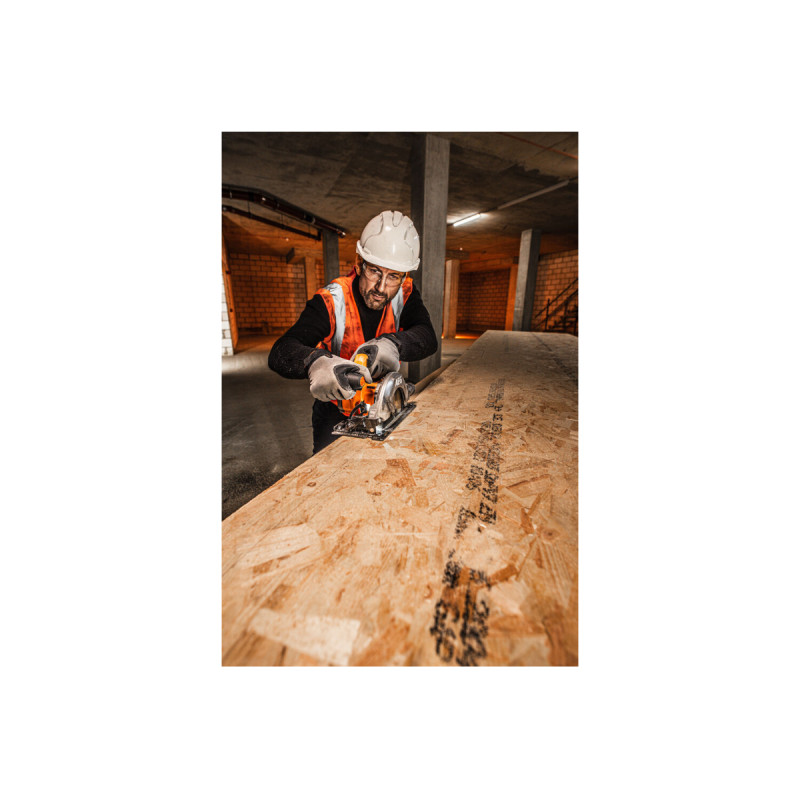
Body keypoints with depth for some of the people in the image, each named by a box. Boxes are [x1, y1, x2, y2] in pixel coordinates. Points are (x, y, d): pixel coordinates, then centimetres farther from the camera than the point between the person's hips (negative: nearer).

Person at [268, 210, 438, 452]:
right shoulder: (331, 301, -21)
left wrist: (393, 344, -46)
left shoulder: (405, 294, -10)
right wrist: (316, 362, -54)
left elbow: (428, 337, -24)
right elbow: (280, 352, -30)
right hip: (336, 408, -2)